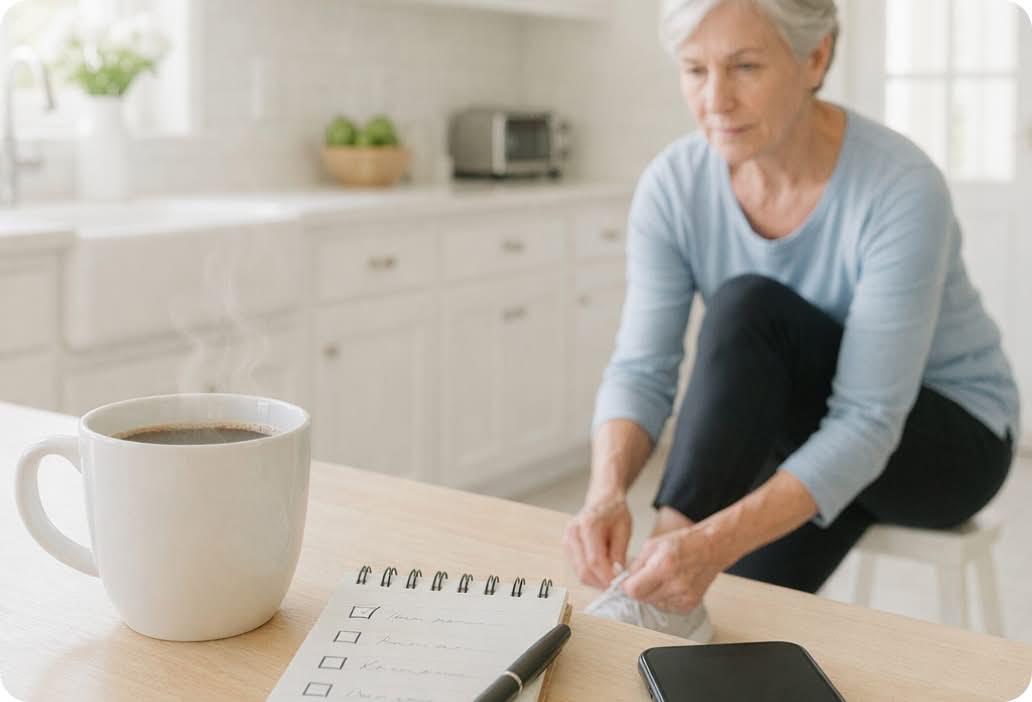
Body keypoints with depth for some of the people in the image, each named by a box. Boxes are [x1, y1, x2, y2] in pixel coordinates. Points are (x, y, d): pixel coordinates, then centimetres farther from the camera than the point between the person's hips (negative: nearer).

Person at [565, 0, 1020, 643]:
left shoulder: (901, 189, -30)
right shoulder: (673, 185, -16)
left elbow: (867, 423, -33)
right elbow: (641, 369, -19)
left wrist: (719, 541, -47)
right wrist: (607, 492, -41)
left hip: (948, 439, -3)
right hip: (801, 432, 4)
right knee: (724, 622, -25)